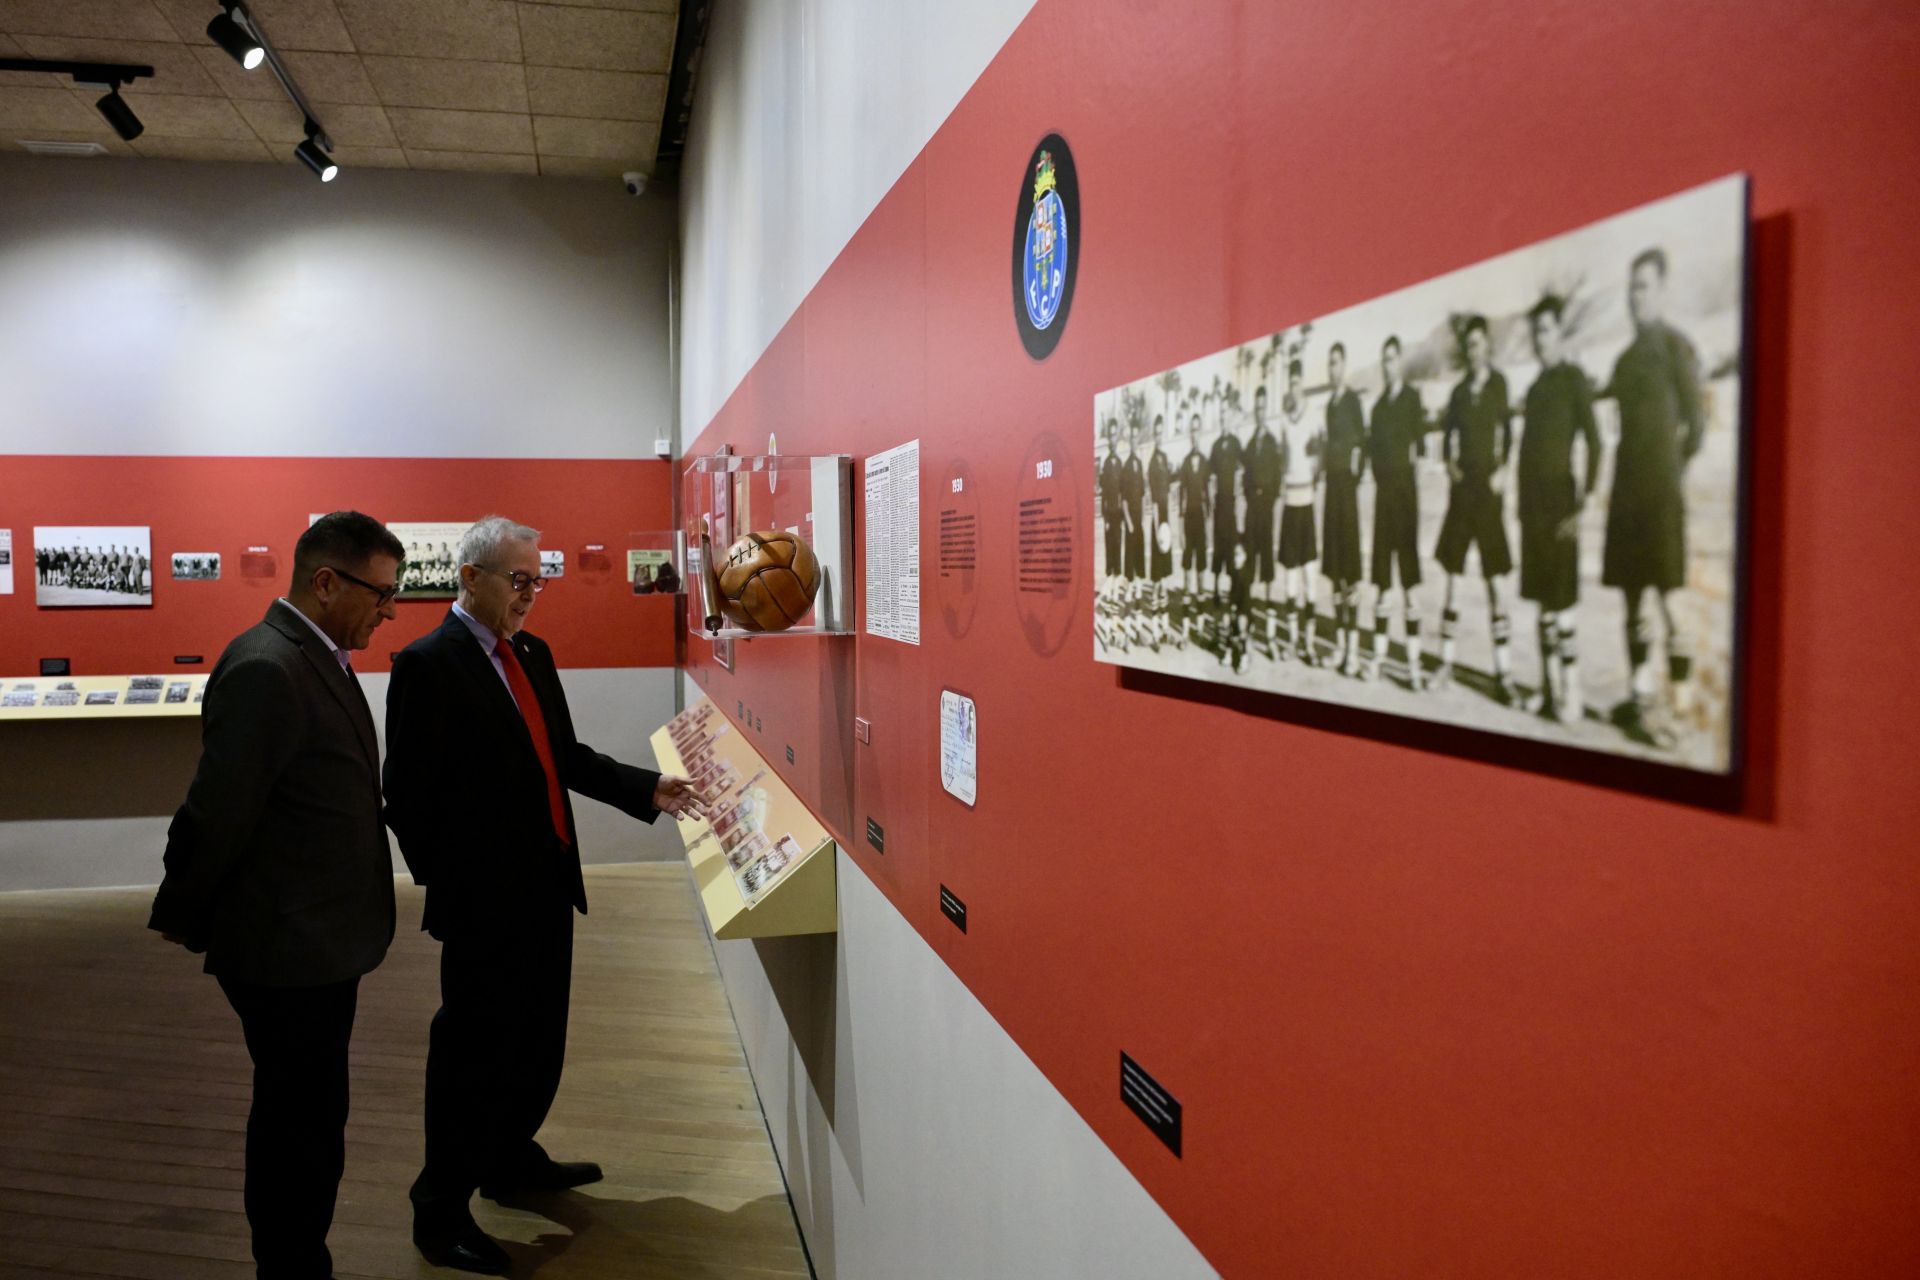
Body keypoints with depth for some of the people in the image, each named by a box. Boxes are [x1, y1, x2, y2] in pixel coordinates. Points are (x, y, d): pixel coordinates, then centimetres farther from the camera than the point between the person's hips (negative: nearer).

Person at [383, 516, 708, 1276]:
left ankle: (512, 1160, 41)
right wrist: (445, 889, -14)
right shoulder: (428, 664, -15)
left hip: (546, 885, 8)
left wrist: (645, 790, 3)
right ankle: (441, 1210, 21)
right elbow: (408, 793, -16)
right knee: (475, 1048, 4)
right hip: (484, 899, -8)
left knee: (540, 1038, 20)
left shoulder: (533, 653, 10)